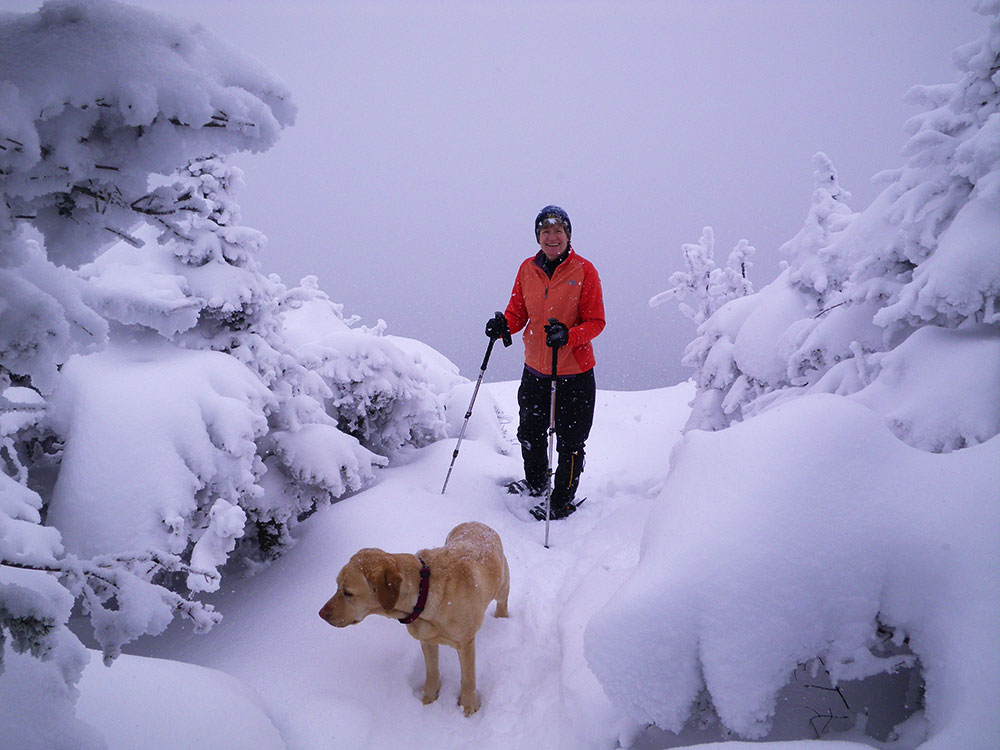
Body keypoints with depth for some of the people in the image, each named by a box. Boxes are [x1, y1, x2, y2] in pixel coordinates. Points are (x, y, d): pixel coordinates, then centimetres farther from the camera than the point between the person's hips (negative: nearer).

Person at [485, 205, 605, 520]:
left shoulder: (584, 270, -9)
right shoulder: (527, 269, 2)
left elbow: (596, 322, -10)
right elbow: (518, 313, 8)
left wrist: (568, 335, -28)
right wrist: (504, 325, -14)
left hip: (575, 371, -4)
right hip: (535, 368, 5)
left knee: (568, 440, 7)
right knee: (529, 432, 20)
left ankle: (563, 500, 28)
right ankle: (535, 483, 47)